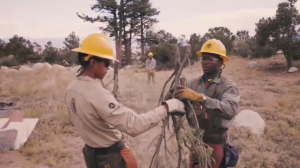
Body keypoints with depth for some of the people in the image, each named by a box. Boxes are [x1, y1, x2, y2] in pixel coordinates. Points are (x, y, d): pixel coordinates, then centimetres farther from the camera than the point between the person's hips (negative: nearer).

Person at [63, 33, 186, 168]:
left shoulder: (71, 89, -3)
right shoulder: (97, 94, -32)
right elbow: (133, 124, -36)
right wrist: (167, 107, -32)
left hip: (91, 153, 8)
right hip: (112, 156, -8)